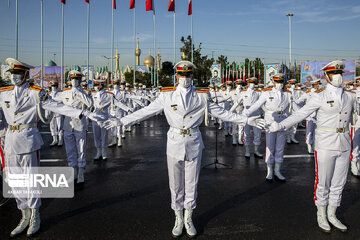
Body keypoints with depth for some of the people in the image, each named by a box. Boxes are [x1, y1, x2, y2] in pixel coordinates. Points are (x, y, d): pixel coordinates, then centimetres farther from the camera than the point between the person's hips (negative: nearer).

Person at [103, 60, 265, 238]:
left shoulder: (202, 96, 0)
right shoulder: (167, 96, -1)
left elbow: (221, 113, 4)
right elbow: (145, 112, -1)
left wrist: (247, 120, 1)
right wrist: (121, 121, -5)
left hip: (194, 145, 0)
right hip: (174, 143, 0)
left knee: (191, 184, 10)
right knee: (175, 185, 10)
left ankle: (188, 219, 31)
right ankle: (178, 219, 30)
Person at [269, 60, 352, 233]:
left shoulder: (349, 96, 7)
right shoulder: (319, 96, -7)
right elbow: (300, 114, -11)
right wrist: (281, 125, -22)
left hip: (344, 145, 5)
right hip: (325, 145, -4)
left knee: (339, 183, 13)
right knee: (323, 183, 6)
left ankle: (332, 215, 30)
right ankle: (321, 215, 25)